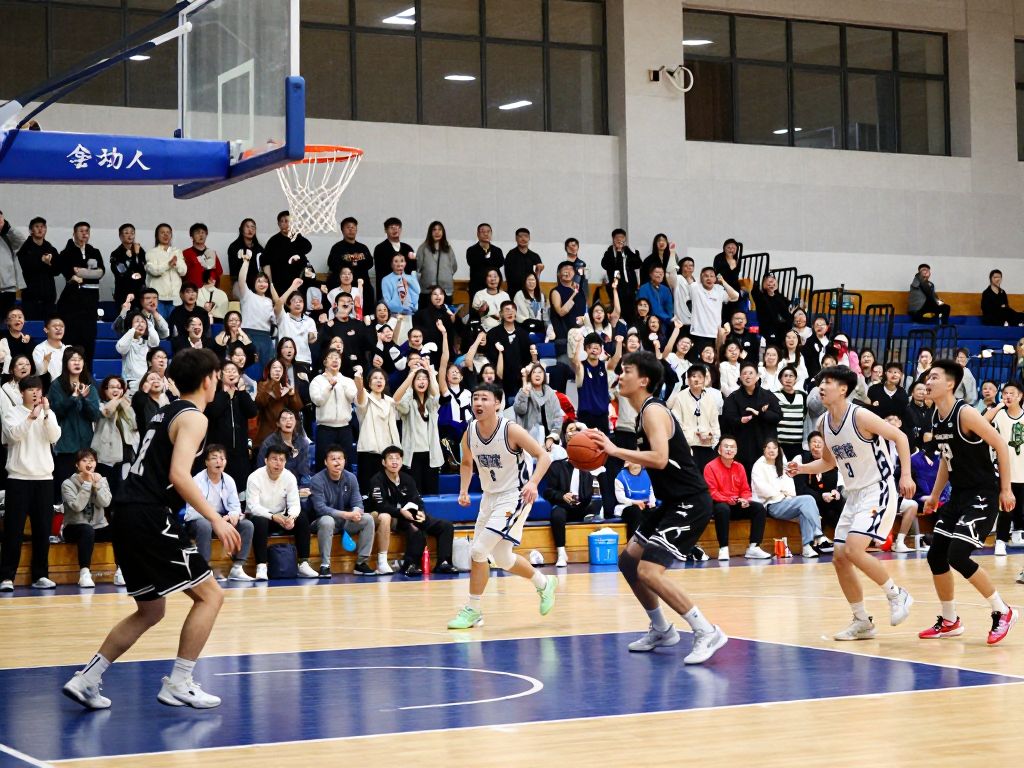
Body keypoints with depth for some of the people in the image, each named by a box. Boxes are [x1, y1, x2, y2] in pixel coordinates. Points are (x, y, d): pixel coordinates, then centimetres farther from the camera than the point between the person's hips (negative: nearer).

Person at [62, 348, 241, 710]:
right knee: (209, 595, 0)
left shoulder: (165, 412, 21)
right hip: (151, 517, -9)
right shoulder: (193, 417, -7)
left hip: (127, 516, 9)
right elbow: (179, 475, -20)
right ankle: (178, 684, -1)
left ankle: (86, 680, 16)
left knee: (151, 611, 19)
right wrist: (215, 519, -19)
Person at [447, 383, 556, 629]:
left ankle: (472, 611, -4)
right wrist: (463, 491, 3)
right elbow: (466, 463, 16)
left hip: (513, 496, -7)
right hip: (489, 496, 7)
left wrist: (533, 482, -31)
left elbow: (544, 456, -17)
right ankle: (545, 584, 40)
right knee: (503, 559, 15)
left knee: (479, 550, -17)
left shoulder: (511, 430, -20)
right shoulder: (469, 433, -4)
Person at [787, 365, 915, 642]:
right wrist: (802, 468, 3)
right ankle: (862, 622, 16)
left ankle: (897, 595, -1)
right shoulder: (823, 422, 5)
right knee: (839, 558, 4)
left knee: (853, 550, -22)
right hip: (854, 494, 8)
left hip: (878, 491, -8)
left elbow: (899, 436, -13)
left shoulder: (860, 416, -18)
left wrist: (905, 474, -21)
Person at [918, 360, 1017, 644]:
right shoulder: (936, 419, 7)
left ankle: (1002, 612, -1)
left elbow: (1001, 445, -17)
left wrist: (1006, 489, -17)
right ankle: (949, 621, 22)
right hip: (958, 495, 9)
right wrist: (935, 495, 20)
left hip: (983, 495, -9)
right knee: (936, 556, 7)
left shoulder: (965, 413, -18)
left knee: (957, 556, -17)